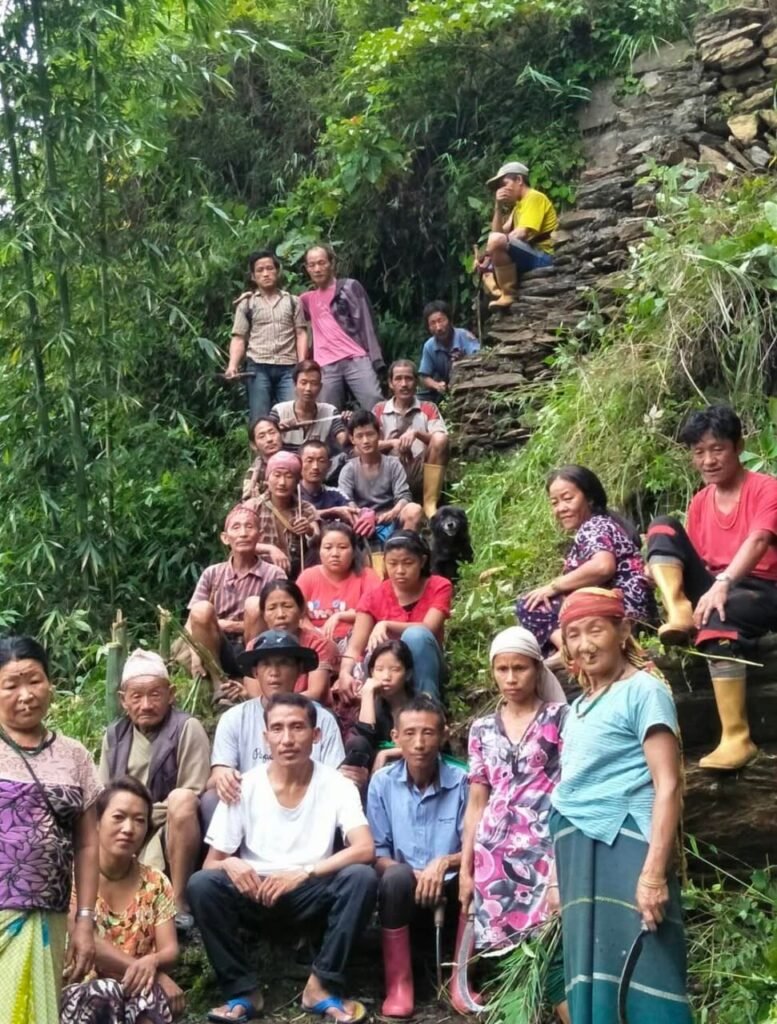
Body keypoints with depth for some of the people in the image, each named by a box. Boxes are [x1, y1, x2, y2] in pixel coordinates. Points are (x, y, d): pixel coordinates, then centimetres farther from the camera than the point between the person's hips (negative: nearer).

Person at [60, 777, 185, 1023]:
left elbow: (170, 951, -1)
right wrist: (143, 969, -22)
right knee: (103, 991, -37)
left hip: (138, 994, 3)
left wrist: (151, 962, -26)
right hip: (79, 993, -2)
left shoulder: (156, 883, 7)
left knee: (154, 994, -33)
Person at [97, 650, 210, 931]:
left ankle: (179, 904, -28)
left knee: (180, 800, -34)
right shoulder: (114, 733, 7)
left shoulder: (187, 728, -11)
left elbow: (191, 800, -14)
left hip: (174, 834, -5)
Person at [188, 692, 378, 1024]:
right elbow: (211, 862, -3)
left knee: (362, 877, -29)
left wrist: (304, 873, -32)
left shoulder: (336, 785, -8)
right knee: (201, 883, -28)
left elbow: (365, 849, -22)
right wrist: (229, 864, -28)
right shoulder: (244, 787, -6)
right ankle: (243, 990, -12)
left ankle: (322, 985, -14)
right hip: (255, 896, 1)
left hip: (310, 896, 0)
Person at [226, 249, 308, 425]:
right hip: (258, 367, 0)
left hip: (288, 367, 1)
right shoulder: (246, 303, 13)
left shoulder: (292, 301, 16)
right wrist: (233, 365, -9)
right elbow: (239, 338, 7)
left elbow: (300, 333, 11)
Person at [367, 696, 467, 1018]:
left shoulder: (462, 781, -6)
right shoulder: (382, 782, -5)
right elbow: (377, 853, -4)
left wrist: (444, 863, -26)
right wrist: (413, 875, -23)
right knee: (397, 877, -33)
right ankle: (399, 984, -20)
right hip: (405, 891, 0)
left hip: (449, 889, 1)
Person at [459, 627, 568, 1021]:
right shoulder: (482, 729, 13)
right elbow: (477, 802, 15)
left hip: (545, 851, -4)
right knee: (507, 952, 3)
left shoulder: (560, 717, 2)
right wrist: (465, 867, 12)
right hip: (494, 856, 4)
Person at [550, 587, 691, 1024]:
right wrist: (561, 874, 18)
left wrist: (655, 872, -19)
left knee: (642, 976, -8)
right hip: (578, 851, 7)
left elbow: (668, 785, -11)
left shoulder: (643, 690, -4)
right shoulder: (579, 705, 18)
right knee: (591, 974, 8)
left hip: (624, 845, -7)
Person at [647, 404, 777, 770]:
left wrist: (722, 584, -37)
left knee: (716, 618, -41)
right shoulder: (699, 502, 13)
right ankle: (679, 612, -29)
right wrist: (662, 570, -8)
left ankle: (737, 739, -39)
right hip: (713, 588, 6)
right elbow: (693, 558, 14)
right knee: (663, 527, -8)